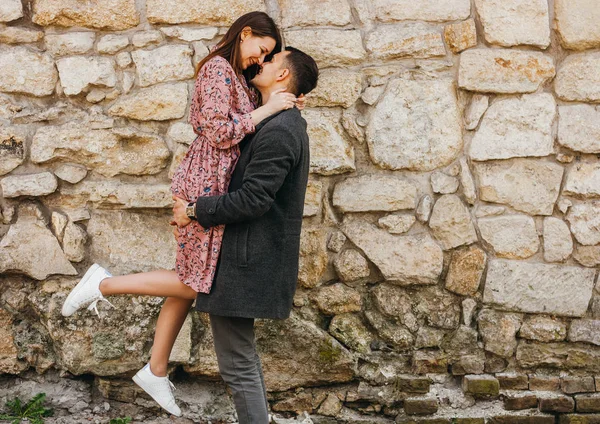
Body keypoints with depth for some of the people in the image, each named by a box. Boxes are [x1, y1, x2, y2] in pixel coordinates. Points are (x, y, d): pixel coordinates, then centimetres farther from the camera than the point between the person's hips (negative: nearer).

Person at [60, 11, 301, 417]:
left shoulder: (236, 77, 18)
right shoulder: (218, 68, -12)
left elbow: (241, 130, 16)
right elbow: (220, 133, -20)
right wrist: (267, 109, -16)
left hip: (216, 185, 10)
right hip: (206, 185, -10)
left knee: (191, 280, 12)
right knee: (197, 282, -5)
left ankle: (156, 371, 21)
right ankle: (105, 284, 5)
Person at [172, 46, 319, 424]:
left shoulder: (278, 131, -19)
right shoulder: (286, 125, 13)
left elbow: (252, 199, -24)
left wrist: (196, 210, -13)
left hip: (244, 264, -11)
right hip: (252, 260, 11)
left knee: (237, 364, -3)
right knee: (245, 358, 22)